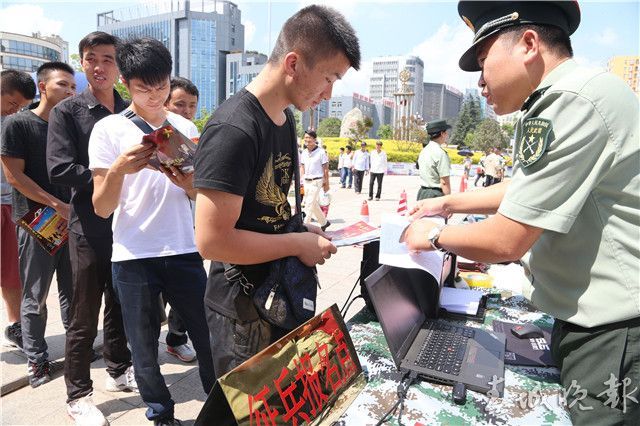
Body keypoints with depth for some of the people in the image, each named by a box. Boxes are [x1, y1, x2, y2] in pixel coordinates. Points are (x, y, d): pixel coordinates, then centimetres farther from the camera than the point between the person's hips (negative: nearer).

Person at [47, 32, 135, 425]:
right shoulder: (67, 112, -2)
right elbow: (60, 169, -12)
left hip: (127, 223, 4)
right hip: (89, 226, -4)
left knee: (121, 305, 17)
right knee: (85, 315, 5)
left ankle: (119, 370, 36)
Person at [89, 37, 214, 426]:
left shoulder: (186, 128, 7)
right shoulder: (109, 130, -2)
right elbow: (102, 208, -5)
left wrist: (187, 184, -11)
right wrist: (119, 169, -24)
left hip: (185, 252, 2)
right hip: (134, 258, -1)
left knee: (209, 338, 7)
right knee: (145, 349, 11)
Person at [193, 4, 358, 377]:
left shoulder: (286, 118, 5)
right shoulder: (233, 129, -24)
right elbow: (212, 240, -27)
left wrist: (303, 232, 0)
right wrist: (299, 244, -19)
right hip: (243, 311, -9)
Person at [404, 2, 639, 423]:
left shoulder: (574, 102, -23)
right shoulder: (557, 105, 11)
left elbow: (505, 241, -23)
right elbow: (521, 190, 24)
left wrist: (434, 236, -5)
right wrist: (446, 203, 25)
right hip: (588, 318, 9)